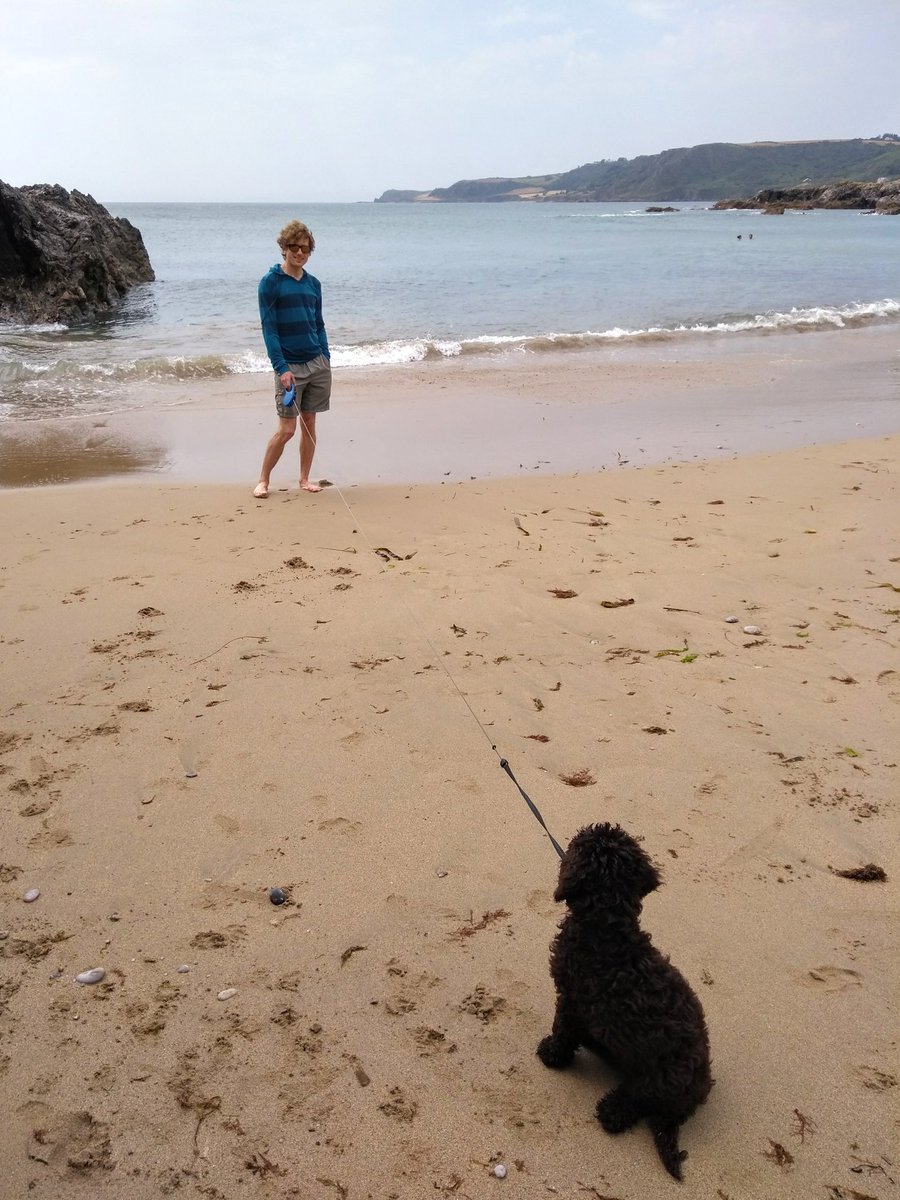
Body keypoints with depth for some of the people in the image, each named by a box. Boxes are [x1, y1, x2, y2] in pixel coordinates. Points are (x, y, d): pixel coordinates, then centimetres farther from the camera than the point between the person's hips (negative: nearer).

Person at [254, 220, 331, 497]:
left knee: (309, 423, 9)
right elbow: (268, 328, -10)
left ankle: (304, 478, 21)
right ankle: (263, 480, 10)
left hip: (318, 364, 5)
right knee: (286, 429, -5)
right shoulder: (270, 282, -6)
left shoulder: (313, 284, 10)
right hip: (290, 366, -5)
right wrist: (281, 368, -17)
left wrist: (326, 360, 7)